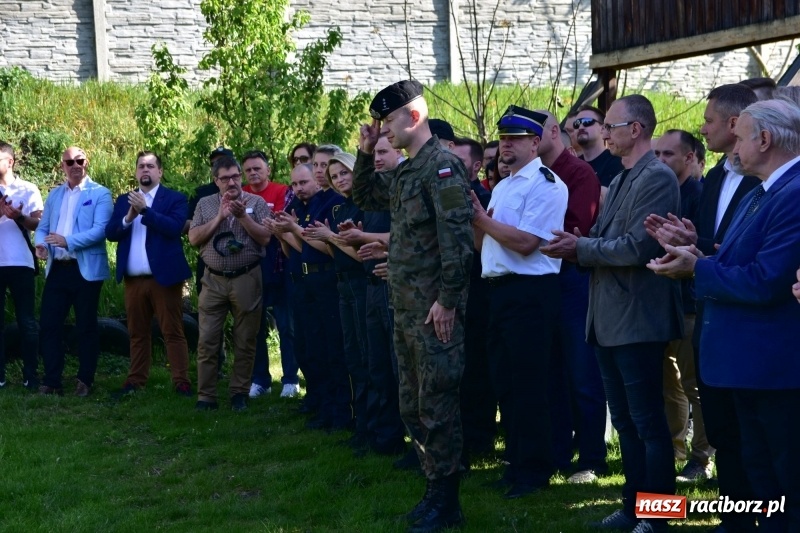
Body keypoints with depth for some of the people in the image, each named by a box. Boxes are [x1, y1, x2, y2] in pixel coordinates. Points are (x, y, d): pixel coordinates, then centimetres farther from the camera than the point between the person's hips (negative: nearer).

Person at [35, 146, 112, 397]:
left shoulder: (100, 194, -2)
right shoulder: (54, 195, 17)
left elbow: (101, 230, -14)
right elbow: (42, 226, 15)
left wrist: (67, 241, -23)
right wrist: (41, 244, -9)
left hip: (86, 270, -5)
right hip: (57, 269, 5)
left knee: (86, 327, 3)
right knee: (49, 324, 1)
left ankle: (85, 381, 12)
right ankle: (51, 380, 9)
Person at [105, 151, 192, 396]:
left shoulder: (175, 199, 0)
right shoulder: (124, 200, 14)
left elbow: (174, 228, -16)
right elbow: (110, 233, 4)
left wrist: (146, 210, -20)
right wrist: (128, 217, -13)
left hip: (164, 277, -5)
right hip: (133, 279, 5)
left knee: (173, 332, -4)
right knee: (137, 333, 10)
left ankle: (181, 382, -5)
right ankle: (136, 380, 15)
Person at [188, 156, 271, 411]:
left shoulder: (256, 202, 1)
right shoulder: (205, 204, 8)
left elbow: (265, 238, -7)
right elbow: (194, 238, -2)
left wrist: (242, 216, -17)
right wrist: (220, 217, -10)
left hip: (247, 279, -1)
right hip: (213, 280, 2)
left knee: (245, 342, 6)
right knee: (207, 341, 0)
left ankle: (239, 393, 16)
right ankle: (206, 396, 6)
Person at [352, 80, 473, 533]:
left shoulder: (442, 165, -14)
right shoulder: (405, 171, 14)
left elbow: (458, 237, -20)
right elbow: (365, 197, 30)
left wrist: (447, 300, -21)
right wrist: (366, 153, 14)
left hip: (435, 310, -10)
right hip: (406, 308, 10)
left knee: (436, 406, -3)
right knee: (413, 406, 15)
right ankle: (436, 488, 25)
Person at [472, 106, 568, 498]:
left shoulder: (546, 185, -10)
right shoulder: (502, 187, 18)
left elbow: (525, 243, -19)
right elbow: (482, 243, 17)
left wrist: (481, 219, -12)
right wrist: (476, 222, -3)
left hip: (530, 293, -9)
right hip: (499, 289, 9)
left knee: (528, 384, -4)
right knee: (505, 381, 14)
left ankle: (536, 469, 5)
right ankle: (516, 461, 24)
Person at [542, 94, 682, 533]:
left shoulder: (658, 178, -13)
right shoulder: (620, 180, 16)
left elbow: (637, 247, -22)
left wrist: (582, 247, -13)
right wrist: (577, 246, -3)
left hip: (637, 319, -10)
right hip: (608, 318, 10)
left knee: (648, 422, -2)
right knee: (625, 421, 16)